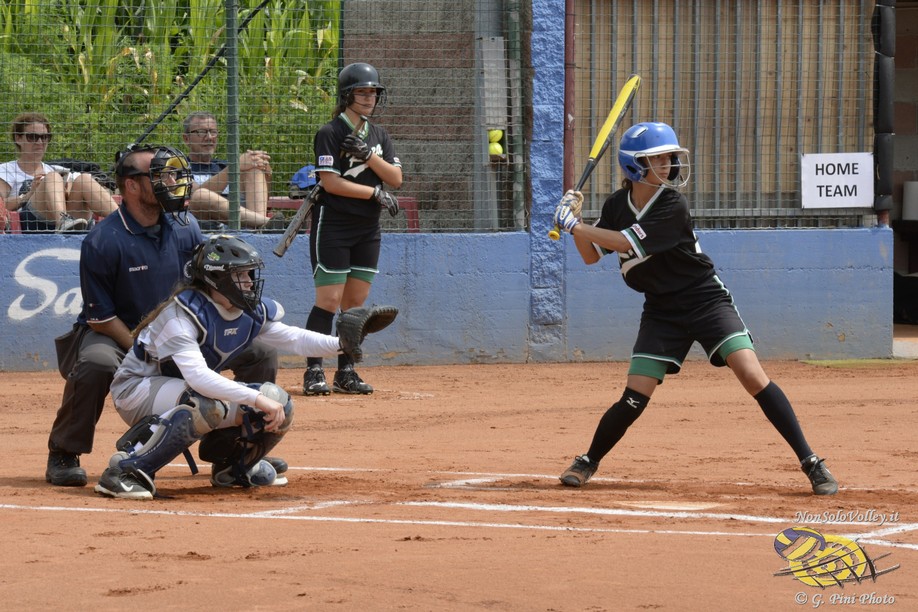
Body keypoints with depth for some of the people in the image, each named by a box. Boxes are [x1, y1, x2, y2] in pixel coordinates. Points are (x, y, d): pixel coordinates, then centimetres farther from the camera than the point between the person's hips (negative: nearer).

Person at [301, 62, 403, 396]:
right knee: (329, 299, -11)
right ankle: (313, 371, -8)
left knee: (356, 302, 5)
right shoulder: (330, 133, -8)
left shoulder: (379, 135, 13)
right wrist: (375, 193, -13)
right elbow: (331, 182, -16)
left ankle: (346, 371, 10)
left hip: (367, 230, 6)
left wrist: (368, 156, -12)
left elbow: (396, 178, 4)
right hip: (332, 226, -6)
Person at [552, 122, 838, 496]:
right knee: (635, 397, -4)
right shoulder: (617, 205, 0)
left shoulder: (672, 207, -19)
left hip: (706, 300, -4)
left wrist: (572, 225, -18)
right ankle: (588, 462, 20)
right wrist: (575, 220, -10)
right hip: (662, 310, 4)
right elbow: (592, 256, 7)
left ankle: (810, 462, -15)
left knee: (752, 375, -19)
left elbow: (628, 243, -24)